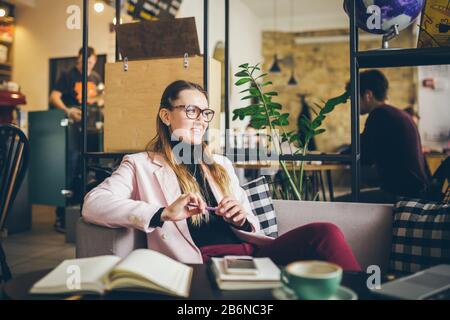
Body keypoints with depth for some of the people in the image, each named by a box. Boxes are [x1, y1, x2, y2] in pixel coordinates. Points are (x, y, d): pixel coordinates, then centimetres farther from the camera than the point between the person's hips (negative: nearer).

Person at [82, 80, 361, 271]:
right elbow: (93, 204, -6)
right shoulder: (141, 165, 11)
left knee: (324, 233, -24)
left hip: (249, 251, 6)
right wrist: (164, 213, -18)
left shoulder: (221, 165, 26)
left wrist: (241, 220, -1)